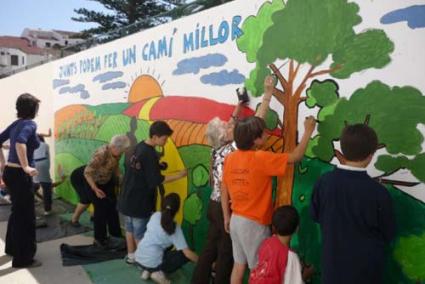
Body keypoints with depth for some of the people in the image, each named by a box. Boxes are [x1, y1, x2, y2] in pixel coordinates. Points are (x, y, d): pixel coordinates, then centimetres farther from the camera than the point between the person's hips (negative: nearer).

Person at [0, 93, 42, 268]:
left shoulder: (16, 124, 10)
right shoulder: (30, 124, -15)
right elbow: (20, 142, -33)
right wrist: (26, 167, -29)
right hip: (19, 174, -9)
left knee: (17, 212, 23)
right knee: (26, 215, 1)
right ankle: (23, 258, 11)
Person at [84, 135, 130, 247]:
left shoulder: (116, 153, -14)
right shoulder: (101, 154, -35)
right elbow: (87, 172, -30)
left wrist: (119, 179, -6)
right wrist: (95, 189, -36)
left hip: (108, 182, 7)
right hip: (96, 183, -7)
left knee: (112, 208, 14)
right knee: (101, 210, -1)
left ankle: (116, 234, 31)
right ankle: (99, 238, 18)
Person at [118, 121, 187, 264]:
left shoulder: (140, 146, 2)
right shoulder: (150, 154, -24)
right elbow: (157, 180, -21)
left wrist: (157, 164, 5)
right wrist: (179, 175, -16)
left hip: (128, 197, 9)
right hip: (140, 200, -9)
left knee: (130, 228, 20)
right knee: (140, 232, 7)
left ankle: (131, 255, 36)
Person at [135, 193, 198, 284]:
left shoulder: (155, 215, 2)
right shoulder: (175, 228, -10)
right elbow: (188, 253, -13)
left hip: (139, 258, 6)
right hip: (152, 263, -6)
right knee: (185, 255, 7)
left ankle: (148, 271, 17)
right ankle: (159, 273, -2)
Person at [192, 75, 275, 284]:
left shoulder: (216, 150, 0)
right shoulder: (233, 149, -19)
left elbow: (225, 127, 20)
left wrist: (237, 110, 26)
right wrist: (268, 94, -14)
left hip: (215, 204, 8)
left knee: (210, 248, 18)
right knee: (226, 252, 8)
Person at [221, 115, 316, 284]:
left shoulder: (230, 158, -3)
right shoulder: (261, 159, -21)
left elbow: (224, 191, 5)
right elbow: (295, 156, -13)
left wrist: (227, 217, 16)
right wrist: (308, 131, 0)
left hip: (236, 220, 6)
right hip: (254, 224, -6)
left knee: (239, 265, 19)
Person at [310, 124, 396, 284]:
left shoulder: (324, 182, -17)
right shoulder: (378, 192, -24)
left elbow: (315, 215, 0)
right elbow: (388, 234, -9)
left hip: (333, 260, 2)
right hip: (365, 264, -2)